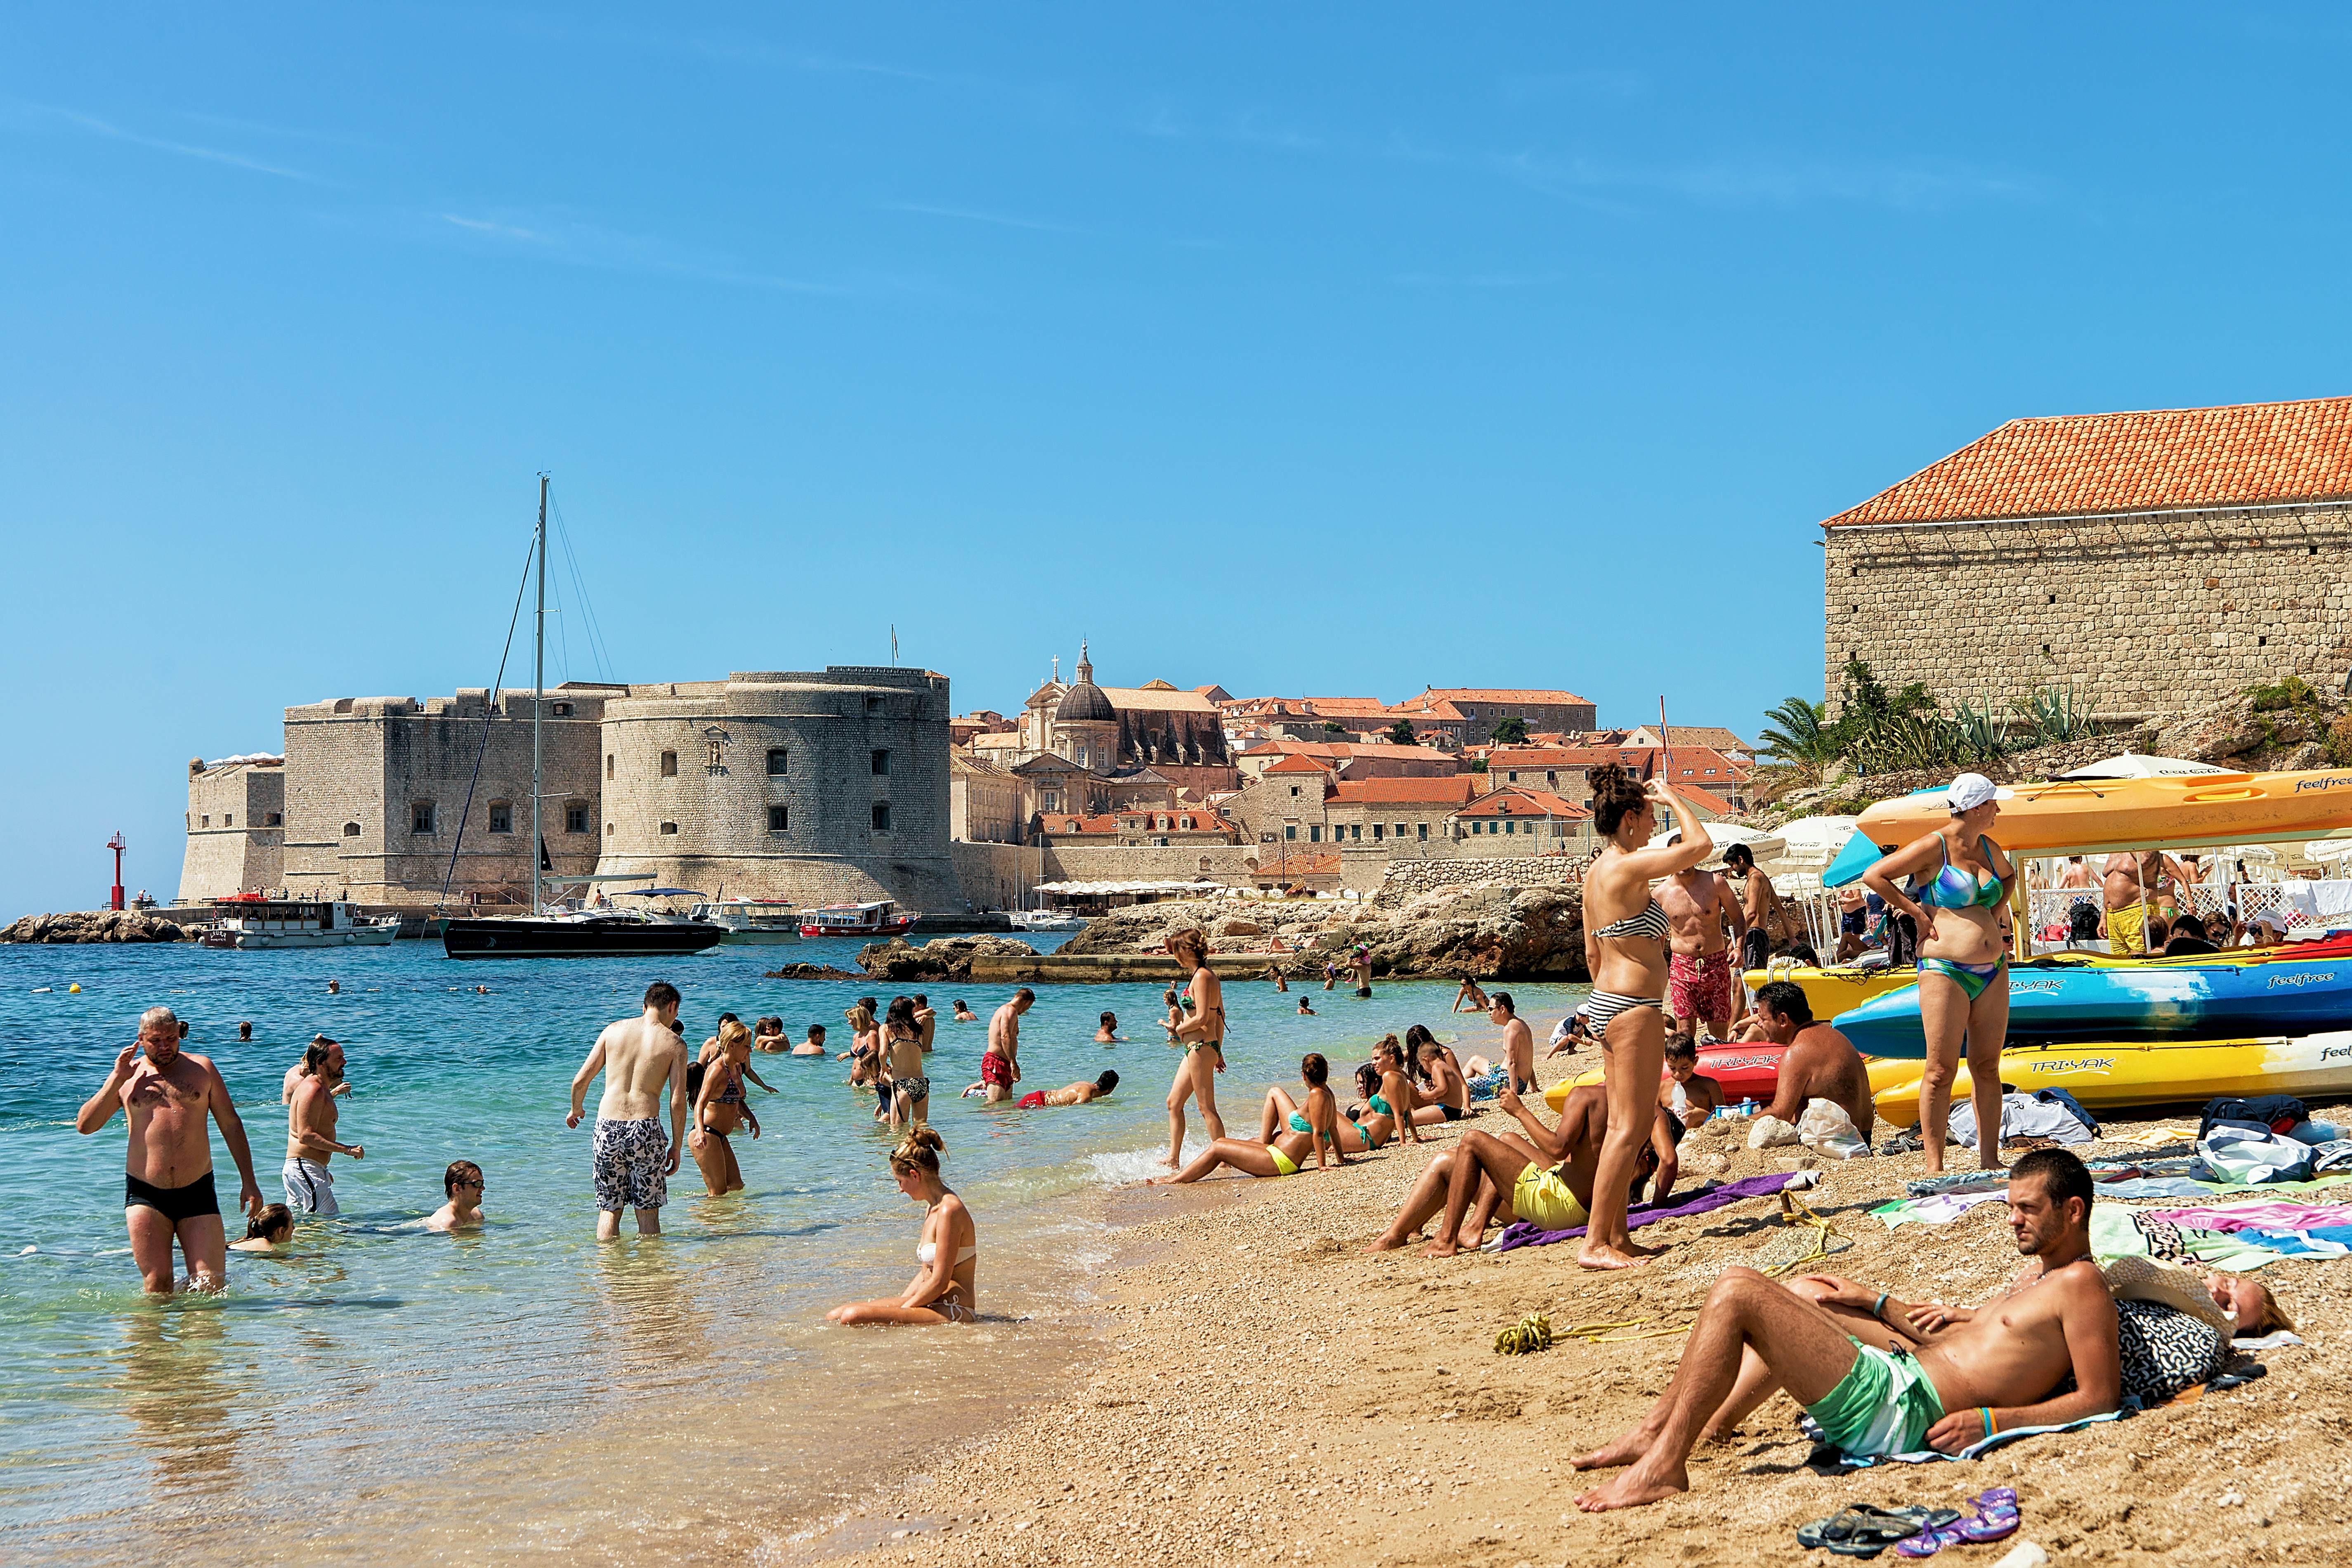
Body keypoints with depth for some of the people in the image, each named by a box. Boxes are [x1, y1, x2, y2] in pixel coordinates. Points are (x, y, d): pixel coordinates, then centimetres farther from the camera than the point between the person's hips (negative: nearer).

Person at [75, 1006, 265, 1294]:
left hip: (198, 1193, 0)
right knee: (157, 1286, -5)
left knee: (211, 1285, -5)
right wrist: (117, 1080, -3)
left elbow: (231, 1125, 12)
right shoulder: (127, 1076, 11)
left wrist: (248, 1182, 5)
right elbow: (84, 1125, 4)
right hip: (146, 1195, 0)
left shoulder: (202, 1068, 10)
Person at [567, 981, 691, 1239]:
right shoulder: (675, 1044, 2)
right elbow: (678, 1102, -3)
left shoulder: (614, 1030, 8)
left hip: (607, 1128, 2)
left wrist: (575, 1111, 27)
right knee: (648, 1213, 9)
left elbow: (580, 1080, 8)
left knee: (609, 1210, 13)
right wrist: (677, 1147, 6)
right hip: (646, 1131, -2)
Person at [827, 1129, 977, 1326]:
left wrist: (903, 1310, -8)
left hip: (953, 1313, -11)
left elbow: (939, 1283, -19)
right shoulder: (933, 1208, 15)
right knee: (834, 1316, 4)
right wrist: (899, 1305, 11)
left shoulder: (949, 1210, -17)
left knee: (852, 1318, -26)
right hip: (935, 1306, 11)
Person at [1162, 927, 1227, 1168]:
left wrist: (1178, 1030, -5)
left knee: (1207, 1107, -5)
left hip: (1200, 1048, -10)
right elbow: (1220, 1016, 18)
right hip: (1196, 1048, 10)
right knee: (1174, 1102, 13)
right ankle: (1173, 1158, 16)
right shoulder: (1209, 975, 14)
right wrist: (1218, 1052, 21)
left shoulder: (1201, 976, -15)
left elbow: (1202, 1018, -21)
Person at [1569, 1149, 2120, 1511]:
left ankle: (1663, 1467, -12)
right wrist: (1874, 1301, 31)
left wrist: (1991, 1422, -23)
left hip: (1897, 1411, -11)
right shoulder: (2039, 1274, 20)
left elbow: (2101, 1399, -17)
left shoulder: (2080, 1284, -10)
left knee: (1737, 1292, -15)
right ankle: (1661, 1430, 24)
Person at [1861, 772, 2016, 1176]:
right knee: (1941, 1070, -5)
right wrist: (1917, 912, -6)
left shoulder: (1988, 848, 12)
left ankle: (1990, 1158, 13)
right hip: (1946, 972, -7)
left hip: (1993, 970, 7)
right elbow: (1874, 875, -7)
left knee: (1987, 1067, 8)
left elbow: (2009, 876, 35)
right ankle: (1934, 1165, -1)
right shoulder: (1933, 847, -9)